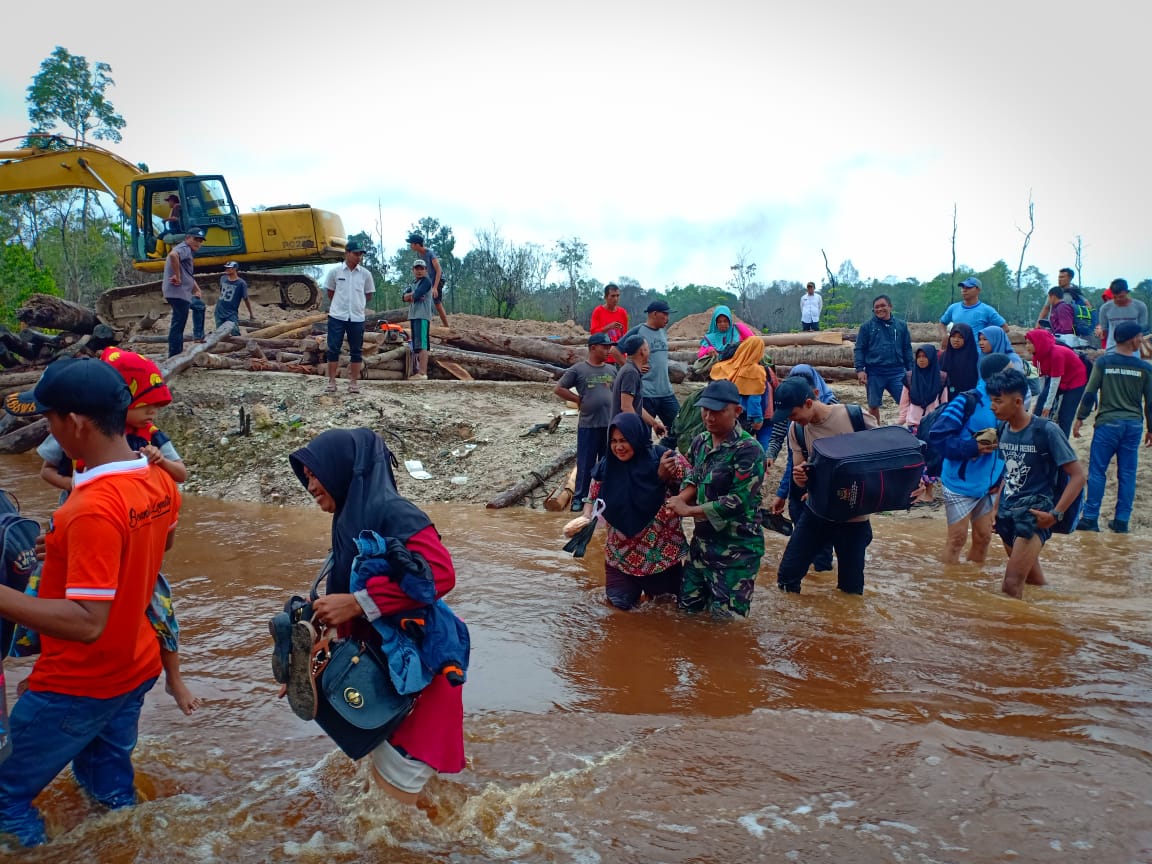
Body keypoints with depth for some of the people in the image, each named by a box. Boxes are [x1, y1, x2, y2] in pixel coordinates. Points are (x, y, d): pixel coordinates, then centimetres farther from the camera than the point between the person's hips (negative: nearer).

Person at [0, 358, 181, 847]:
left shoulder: (92, 510, -32)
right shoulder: (160, 481, -5)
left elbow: (87, 622, -33)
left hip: (78, 687, -8)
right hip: (136, 669, 8)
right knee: (112, 789, 27)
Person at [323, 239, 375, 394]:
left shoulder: (365, 274, 2)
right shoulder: (335, 271, -2)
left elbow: (369, 295, 13)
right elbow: (329, 292, 10)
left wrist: (357, 304, 11)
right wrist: (339, 305, 13)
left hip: (357, 318, 1)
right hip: (337, 317, -1)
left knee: (356, 351, 5)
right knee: (333, 349, 1)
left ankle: (354, 383, 13)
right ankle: (331, 382, 8)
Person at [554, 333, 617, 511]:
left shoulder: (611, 371, 8)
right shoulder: (578, 370, -5)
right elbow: (558, 389, -3)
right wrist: (578, 400, -5)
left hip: (610, 424, 4)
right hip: (588, 425, -4)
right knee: (585, 464, 1)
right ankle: (579, 498, 12)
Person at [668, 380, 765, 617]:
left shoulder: (748, 450, -19)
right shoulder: (700, 442, 4)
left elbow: (738, 501, -23)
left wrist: (688, 510, -19)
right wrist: (681, 499, -12)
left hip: (736, 548, -7)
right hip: (702, 540, 7)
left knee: (725, 616, 1)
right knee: (687, 607, 16)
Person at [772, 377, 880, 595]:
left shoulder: (858, 418, -16)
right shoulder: (796, 430, -3)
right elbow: (801, 480, 4)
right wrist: (799, 476, -21)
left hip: (853, 518, -3)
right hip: (815, 512, 3)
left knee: (851, 589, 9)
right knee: (786, 576, 2)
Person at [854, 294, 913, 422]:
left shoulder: (901, 325, 8)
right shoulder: (867, 326, 2)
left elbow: (907, 349, 11)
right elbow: (860, 349, 0)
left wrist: (910, 369, 7)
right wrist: (860, 369, -8)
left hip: (897, 371, 1)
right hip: (874, 373, -1)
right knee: (873, 405, 9)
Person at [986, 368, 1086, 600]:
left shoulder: (1046, 431, -13)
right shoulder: (1004, 429, 6)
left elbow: (1078, 476, -12)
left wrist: (1055, 514, -17)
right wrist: (997, 508, 14)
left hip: (1034, 514, -7)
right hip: (1007, 513, 7)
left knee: (1011, 586, -14)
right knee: (1035, 584, 16)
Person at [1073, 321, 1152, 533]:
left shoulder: (1103, 362, -5)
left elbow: (1090, 393, -7)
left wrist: (1080, 418, 2)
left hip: (1108, 422, -2)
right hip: (1133, 424, 2)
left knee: (1097, 471, 3)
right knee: (1127, 474, 8)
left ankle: (1090, 518, 1)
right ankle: (1121, 521, 12)